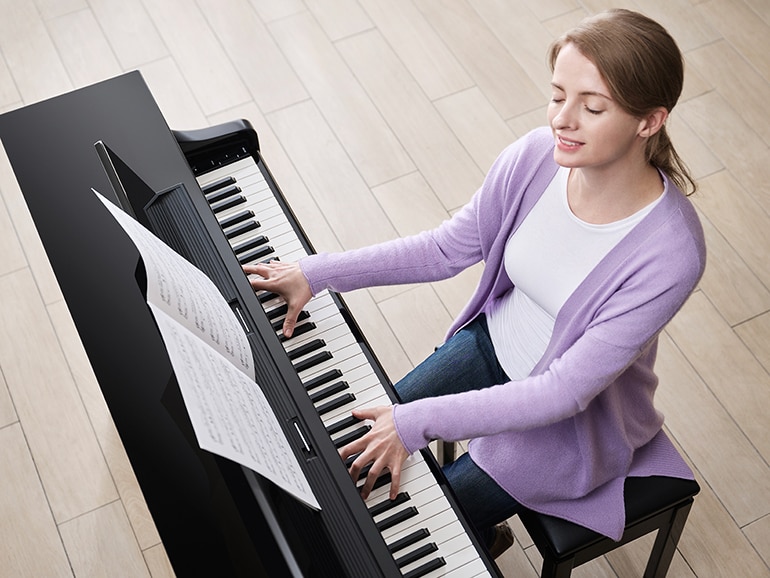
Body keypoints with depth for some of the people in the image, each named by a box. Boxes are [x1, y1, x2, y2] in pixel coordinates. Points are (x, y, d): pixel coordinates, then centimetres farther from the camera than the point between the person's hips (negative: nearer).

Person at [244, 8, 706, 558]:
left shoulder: (670, 252, -33)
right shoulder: (538, 155, -19)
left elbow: (566, 392, -31)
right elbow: (447, 248, -6)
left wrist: (419, 421, -35)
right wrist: (316, 273, -12)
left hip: (574, 420, -5)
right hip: (494, 343, 5)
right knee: (362, 445, 8)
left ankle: (484, 537, 30)